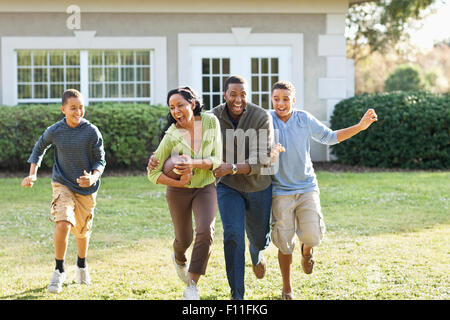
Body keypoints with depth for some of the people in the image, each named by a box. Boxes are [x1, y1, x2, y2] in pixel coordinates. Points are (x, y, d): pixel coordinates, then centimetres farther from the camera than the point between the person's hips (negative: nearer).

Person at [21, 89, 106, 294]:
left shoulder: (92, 132, -11)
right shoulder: (54, 131, -7)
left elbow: (100, 161, -4)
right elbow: (39, 149, 13)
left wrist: (93, 177, -25)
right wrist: (32, 174, 4)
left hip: (86, 187, 1)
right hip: (62, 184, -1)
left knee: (82, 230, 15)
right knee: (63, 223, -23)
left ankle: (81, 265, 44)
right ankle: (59, 271, -7)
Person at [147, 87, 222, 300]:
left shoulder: (211, 122, -14)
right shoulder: (171, 136, -18)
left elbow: (217, 160, -13)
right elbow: (153, 173, -12)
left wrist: (194, 164, -29)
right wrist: (178, 183, -23)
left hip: (206, 187, 1)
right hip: (178, 191, 0)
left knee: (205, 232, -23)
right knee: (184, 239, 13)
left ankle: (192, 286, -15)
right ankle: (179, 259, 52)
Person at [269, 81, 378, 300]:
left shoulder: (304, 119, 2)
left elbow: (329, 137, 13)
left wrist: (360, 126, 9)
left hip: (307, 188, 2)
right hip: (281, 192, -2)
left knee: (312, 236, -11)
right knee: (284, 244, 1)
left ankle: (306, 252, 28)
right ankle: (286, 288, 22)